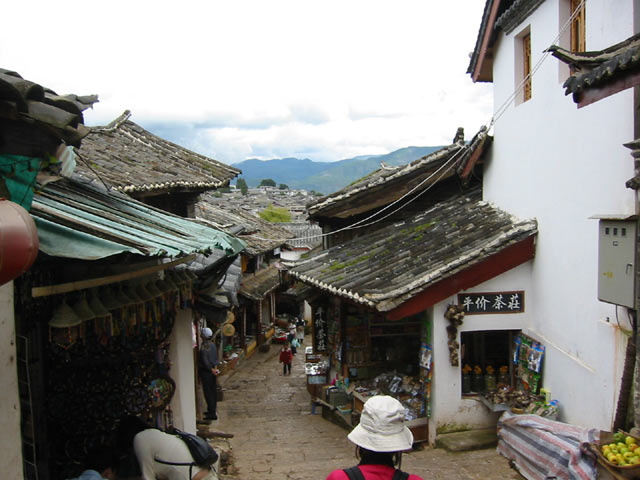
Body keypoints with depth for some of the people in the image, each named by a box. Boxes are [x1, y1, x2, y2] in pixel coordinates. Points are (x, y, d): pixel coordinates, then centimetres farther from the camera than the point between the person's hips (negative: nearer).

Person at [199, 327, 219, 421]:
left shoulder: (203, 348, -22)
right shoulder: (213, 345, 4)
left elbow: (205, 362, -21)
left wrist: (212, 370, -10)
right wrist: (215, 368, 9)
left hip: (207, 372, -8)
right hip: (213, 372, 8)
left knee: (208, 393, -1)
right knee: (214, 391, 17)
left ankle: (212, 414, 2)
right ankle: (213, 410, 30)